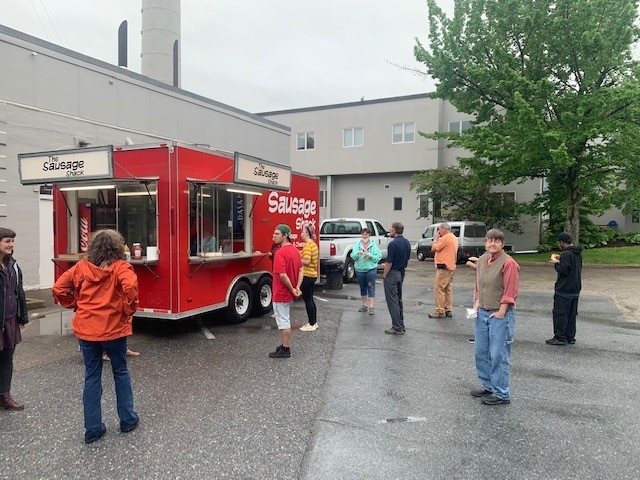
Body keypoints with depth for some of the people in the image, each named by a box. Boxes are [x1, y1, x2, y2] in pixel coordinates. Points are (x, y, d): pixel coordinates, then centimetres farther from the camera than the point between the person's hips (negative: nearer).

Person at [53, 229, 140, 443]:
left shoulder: (82, 267, 2)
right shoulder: (120, 267, -10)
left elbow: (58, 289, 2)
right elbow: (130, 286, -29)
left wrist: (75, 305, 12)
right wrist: (129, 309, -14)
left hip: (86, 330, 3)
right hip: (113, 329, -3)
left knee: (92, 377, 12)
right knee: (121, 373, 15)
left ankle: (93, 428, 17)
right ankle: (128, 419, 24)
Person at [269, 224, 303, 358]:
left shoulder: (280, 253, -22)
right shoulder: (294, 250, 6)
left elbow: (283, 275, -27)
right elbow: (301, 270, 7)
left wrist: (292, 289, -16)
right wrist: (297, 287, -1)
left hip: (281, 294, -9)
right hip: (289, 294, 9)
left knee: (283, 321, 2)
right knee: (285, 320, 21)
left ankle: (285, 350, 12)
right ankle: (285, 345, 33)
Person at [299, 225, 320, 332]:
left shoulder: (308, 245, -16)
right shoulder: (313, 244, 14)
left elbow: (306, 261, -24)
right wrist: (301, 254, 14)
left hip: (307, 275, -10)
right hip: (312, 274, 10)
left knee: (307, 300, -3)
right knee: (310, 299, 16)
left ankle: (311, 324, 3)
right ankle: (314, 323, 22)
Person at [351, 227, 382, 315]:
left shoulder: (373, 245, 0)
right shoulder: (357, 245, 5)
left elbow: (379, 256, -5)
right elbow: (353, 256, -6)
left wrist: (370, 256, -18)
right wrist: (358, 253, -25)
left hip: (371, 269, -3)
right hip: (360, 269, 3)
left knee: (371, 288, -5)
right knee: (362, 287, 13)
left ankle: (371, 307, -5)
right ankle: (364, 305, 26)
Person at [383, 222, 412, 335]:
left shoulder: (393, 243, -20)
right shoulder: (407, 243, 7)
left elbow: (389, 263, -19)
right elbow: (407, 259, 13)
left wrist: (384, 276, -9)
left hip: (392, 274, -9)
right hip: (401, 273, 9)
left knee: (392, 301, -3)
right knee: (399, 300, 17)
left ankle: (397, 328, -1)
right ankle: (401, 325, 21)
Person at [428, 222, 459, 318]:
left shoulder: (445, 238, -16)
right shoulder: (454, 238, 16)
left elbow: (433, 248, -14)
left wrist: (436, 238, 0)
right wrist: (438, 238, 15)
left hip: (444, 268, -10)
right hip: (451, 267, 10)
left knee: (439, 289, -6)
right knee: (448, 289, 13)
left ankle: (440, 312, -5)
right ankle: (448, 310, 18)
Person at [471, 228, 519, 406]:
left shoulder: (508, 262, -13)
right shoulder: (481, 260, 9)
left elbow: (510, 292, -15)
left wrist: (501, 312, -14)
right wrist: (477, 303, 8)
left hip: (500, 315, -8)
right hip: (483, 313, 8)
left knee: (498, 355, -1)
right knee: (481, 352, 14)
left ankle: (502, 394, 11)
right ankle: (488, 386, 30)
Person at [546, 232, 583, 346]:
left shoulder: (567, 254, -19)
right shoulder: (578, 253, 11)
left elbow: (563, 270, -23)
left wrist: (556, 263, -7)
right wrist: (561, 260, 13)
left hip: (564, 290, -9)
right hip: (575, 289, 9)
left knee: (560, 314, -2)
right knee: (571, 314, 14)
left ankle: (560, 338, 1)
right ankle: (570, 337, 20)